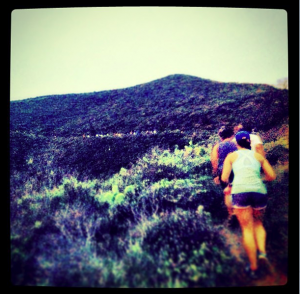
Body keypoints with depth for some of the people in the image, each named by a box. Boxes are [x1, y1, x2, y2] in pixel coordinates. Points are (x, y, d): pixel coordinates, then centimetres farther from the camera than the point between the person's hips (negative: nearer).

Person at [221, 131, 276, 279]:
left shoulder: (232, 156, 14)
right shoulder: (259, 156, 18)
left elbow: (224, 178, 7)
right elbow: (272, 176, 14)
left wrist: (228, 181, 29)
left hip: (240, 191, -2)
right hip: (259, 191, 2)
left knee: (247, 229, 4)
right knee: (258, 223, 25)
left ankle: (253, 268, 6)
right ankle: (262, 251, 3)